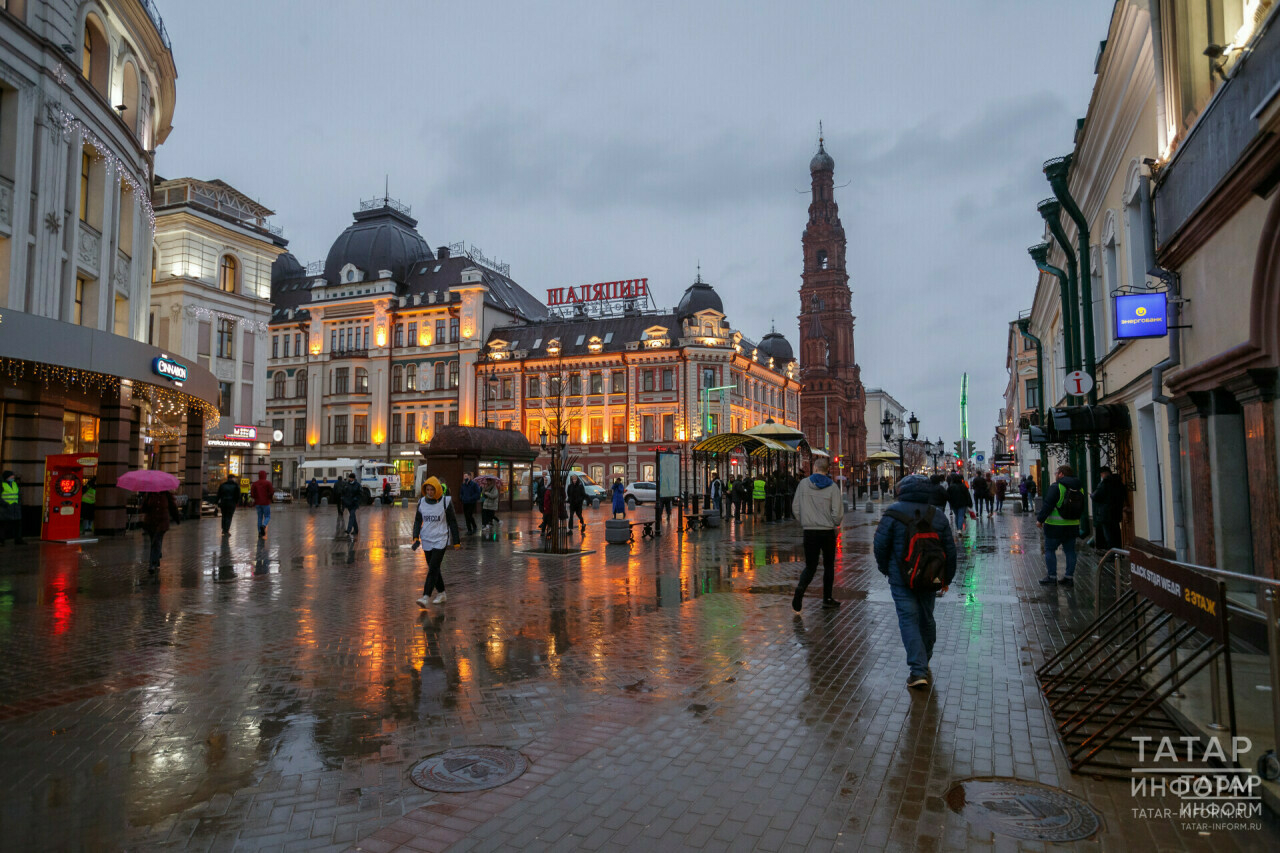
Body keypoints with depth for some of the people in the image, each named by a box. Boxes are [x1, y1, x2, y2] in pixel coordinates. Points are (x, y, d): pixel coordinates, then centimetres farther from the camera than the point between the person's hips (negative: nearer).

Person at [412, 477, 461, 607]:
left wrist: (456, 541, 0)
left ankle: (426, 597, -17)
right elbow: (418, 521, 11)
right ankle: (442, 594, 25)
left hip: (440, 540, -5)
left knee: (433, 568, -13)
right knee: (433, 569, 11)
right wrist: (416, 538, -2)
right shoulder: (422, 502, 6)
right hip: (426, 541, 5)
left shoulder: (445, 502, -5)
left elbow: (452, 522, 0)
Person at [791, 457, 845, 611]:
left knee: (810, 566, 9)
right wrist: (836, 524, 11)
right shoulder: (832, 487, -8)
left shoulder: (803, 484, -2)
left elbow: (795, 508, 2)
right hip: (828, 532, -1)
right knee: (829, 565, 15)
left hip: (809, 532, 1)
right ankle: (827, 598, 20)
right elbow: (838, 513, -10)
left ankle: (800, 587, -18)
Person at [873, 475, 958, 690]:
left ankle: (918, 671, -11)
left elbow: (880, 545, -10)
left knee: (908, 619, -2)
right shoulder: (938, 517, 4)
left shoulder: (893, 513, -9)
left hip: (901, 578, -4)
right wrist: (947, 578, 18)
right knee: (926, 618, 17)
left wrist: (885, 569, 7)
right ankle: (924, 666, 33)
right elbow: (950, 550, 8)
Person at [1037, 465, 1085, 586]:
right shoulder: (1079, 489, 10)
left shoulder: (1056, 487, -13)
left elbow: (1047, 505, -16)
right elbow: (1081, 509, 18)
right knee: (1070, 551, 10)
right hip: (1073, 526, 7)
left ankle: (1052, 576, 4)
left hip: (1055, 526, -7)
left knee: (1049, 550, 3)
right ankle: (1069, 578, 12)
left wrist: (1040, 519, -8)